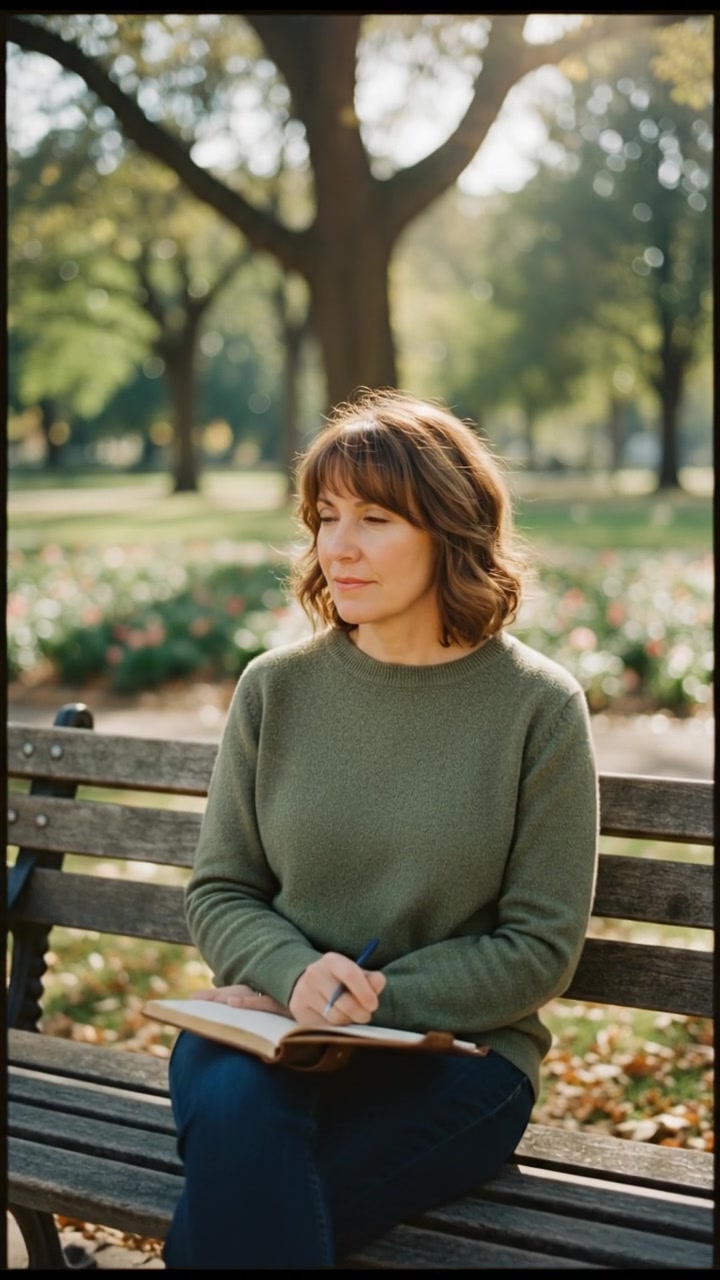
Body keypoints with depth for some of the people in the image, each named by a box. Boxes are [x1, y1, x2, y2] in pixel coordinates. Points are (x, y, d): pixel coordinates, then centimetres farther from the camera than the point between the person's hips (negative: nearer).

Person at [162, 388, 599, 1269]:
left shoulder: (537, 706, -3)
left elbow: (541, 950, -2)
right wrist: (294, 973, -13)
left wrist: (369, 999, -12)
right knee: (237, 1113, -34)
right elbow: (218, 892, 9)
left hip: (456, 1050, -3)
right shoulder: (277, 687, 4)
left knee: (223, 1214, -31)